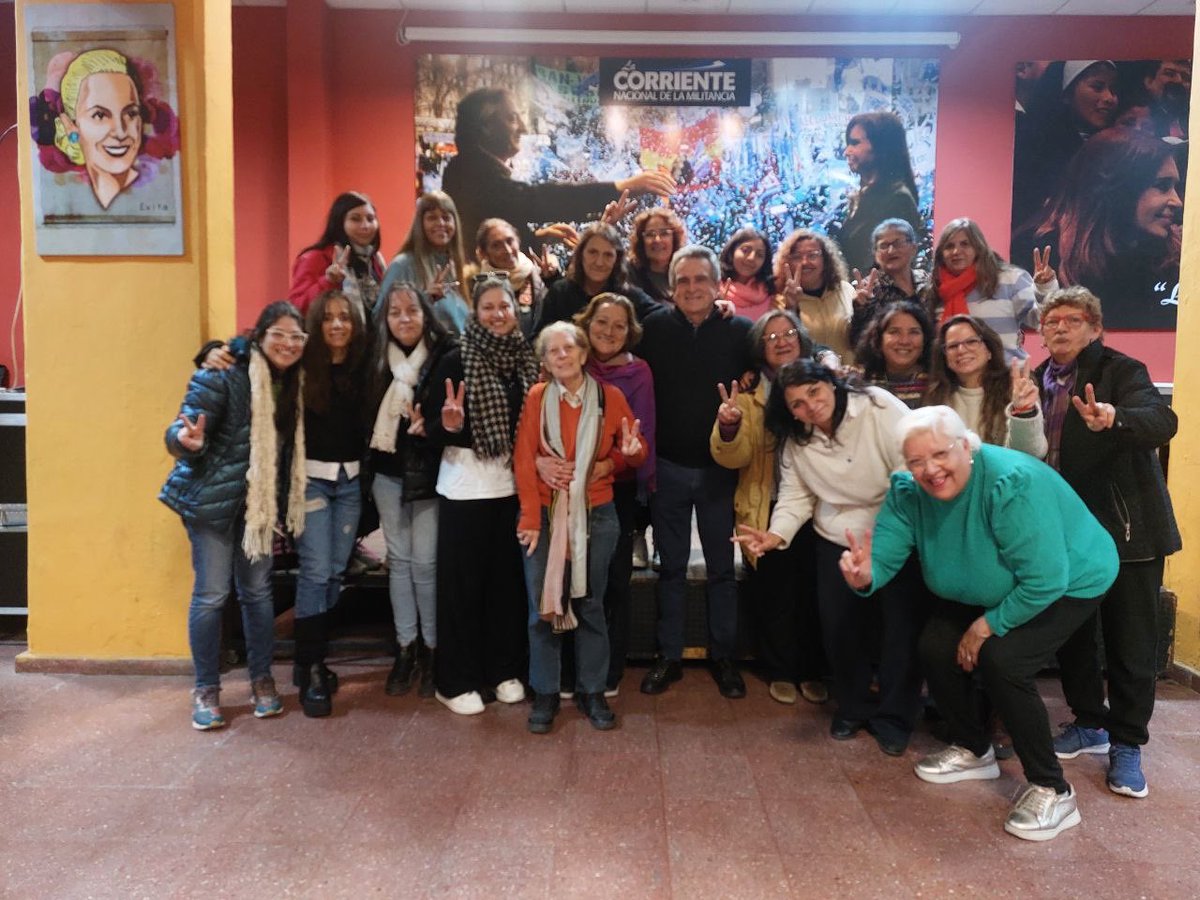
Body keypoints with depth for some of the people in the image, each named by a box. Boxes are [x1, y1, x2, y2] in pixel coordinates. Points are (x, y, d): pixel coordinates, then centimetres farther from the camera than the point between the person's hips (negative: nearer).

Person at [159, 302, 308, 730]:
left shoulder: (291, 383, 4)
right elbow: (182, 431, -20)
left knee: (258, 590, 11)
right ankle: (206, 689, 15)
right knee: (211, 593, -1)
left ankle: (262, 679, 24)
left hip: (260, 501, 5)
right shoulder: (222, 376, -16)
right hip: (212, 499, -5)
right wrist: (188, 439, -41)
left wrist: (282, 504, 0)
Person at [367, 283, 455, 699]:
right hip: (388, 471, 4)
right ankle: (405, 649, 21)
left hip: (428, 472, -4)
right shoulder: (378, 359, 3)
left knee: (425, 562, -1)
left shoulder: (444, 354, -7)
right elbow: (368, 413, 7)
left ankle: (430, 650, 16)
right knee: (398, 559, 10)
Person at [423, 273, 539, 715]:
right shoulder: (455, 361, -8)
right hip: (465, 484, -4)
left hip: (513, 482, 4)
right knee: (463, 581, 3)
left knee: (509, 577, 10)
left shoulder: (527, 359, 4)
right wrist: (449, 425, -29)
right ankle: (457, 681, 16)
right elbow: (432, 428, -8)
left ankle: (505, 670, 25)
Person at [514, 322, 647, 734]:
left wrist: (629, 453, -17)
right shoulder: (536, 397, -2)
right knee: (543, 605, 3)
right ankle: (545, 694, 18)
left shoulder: (610, 397, 0)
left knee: (590, 605, 9)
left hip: (595, 515, 1)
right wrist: (530, 518, -10)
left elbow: (636, 452, 8)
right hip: (546, 513, 0)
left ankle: (592, 692, 23)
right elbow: (523, 458, -4)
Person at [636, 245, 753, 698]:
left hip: (720, 468, 0)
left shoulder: (740, 331, -4)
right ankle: (668, 656, 24)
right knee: (671, 567, 12)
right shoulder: (654, 327, -2)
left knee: (722, 567, 11)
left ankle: (723, 657, 25)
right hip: (667, 468, 1)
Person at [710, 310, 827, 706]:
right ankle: (781, 671, 25)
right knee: (774, 593, 7)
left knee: (814, 591, 8)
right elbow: (734, 457, -8)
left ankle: (813, 671, 27)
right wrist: (728, 426, -27)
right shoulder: (749, 392, 1)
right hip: (768, 509, -1)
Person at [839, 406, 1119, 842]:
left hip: (1067, 584, -7)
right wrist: (866, 575, -46)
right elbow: (885, 551, -22)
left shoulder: (1012, 483, -36)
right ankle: (974, 750, 21)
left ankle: (1052, 792, -7)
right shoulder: (909, 490, -17)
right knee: (936, 646, -6)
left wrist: (987, 625, -23)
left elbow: (1045, 580, -35)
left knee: (1001, 660, -25)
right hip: (988, 590, 7)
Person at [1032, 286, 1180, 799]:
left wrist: (1114, 419, -47)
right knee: (1071, 635, 13)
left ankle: (1127, 745, 19)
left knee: (1130, 642, 4)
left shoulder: (1120, 370, -9)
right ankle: (1090, 723, 32)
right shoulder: (1038, 381, 7)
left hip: (1126, 527, -5)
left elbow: (1162, 421, -26)